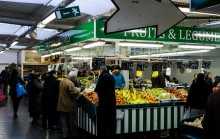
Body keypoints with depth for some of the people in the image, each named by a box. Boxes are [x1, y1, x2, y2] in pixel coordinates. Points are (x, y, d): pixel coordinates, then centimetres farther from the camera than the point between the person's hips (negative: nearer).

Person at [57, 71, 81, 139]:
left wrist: (74, 88, 12)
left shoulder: (62, 81, 7)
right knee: (72, 121, 6)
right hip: (70, 106, -8)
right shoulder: (70, 83, -22)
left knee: (64, 120, 13)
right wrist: (78, 89, -8)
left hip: (62, 105, 8)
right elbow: (74, 93, -26)